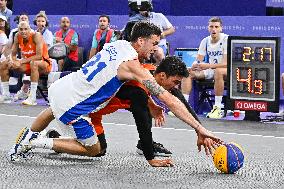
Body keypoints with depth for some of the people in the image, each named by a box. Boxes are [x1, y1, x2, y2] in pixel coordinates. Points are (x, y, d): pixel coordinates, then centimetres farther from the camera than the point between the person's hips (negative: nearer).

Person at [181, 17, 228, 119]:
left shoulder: (226, 39, -15)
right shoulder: (205, 41, 4)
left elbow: (226, 63, -25)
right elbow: (198, 60, 7)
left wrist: (208, 66, -36)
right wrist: (194, 65, -19)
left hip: (226, 71, -6)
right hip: (210, 71, 6)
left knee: (218, 71, -40)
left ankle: (217, 108, -35)